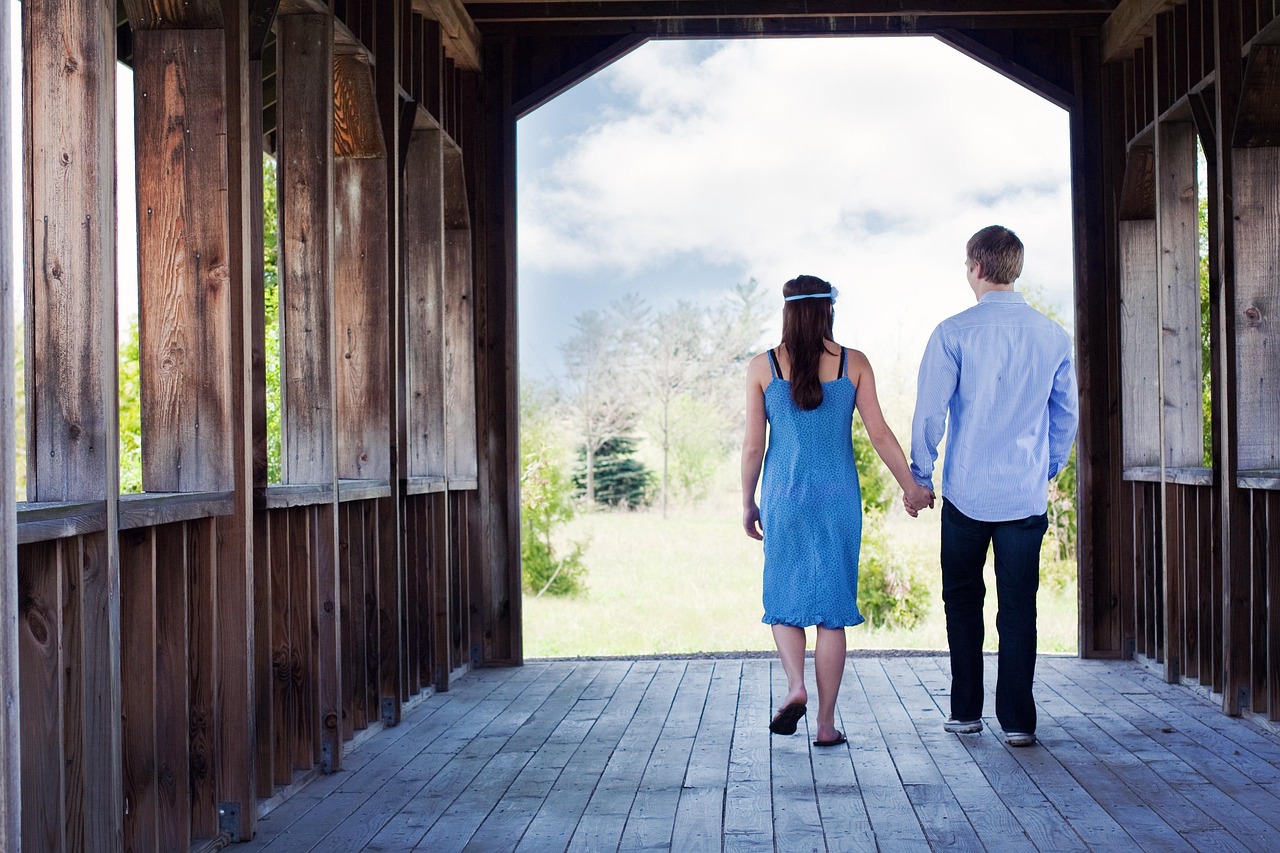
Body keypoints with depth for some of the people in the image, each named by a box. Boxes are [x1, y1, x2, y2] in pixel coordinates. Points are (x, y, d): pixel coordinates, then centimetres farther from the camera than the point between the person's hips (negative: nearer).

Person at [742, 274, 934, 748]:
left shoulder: (763, 367, -2)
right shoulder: (854, 364, -1)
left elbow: (753, 445, -1)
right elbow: (880, 434, 0)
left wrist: (748, 502, 10)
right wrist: (911, 487, 10)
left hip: (784, 496, 0)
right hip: (838, 497, 1)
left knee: (784, 598, 15)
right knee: (833, 606, 6)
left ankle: (796, 687, -9)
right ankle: (826, 723, 7)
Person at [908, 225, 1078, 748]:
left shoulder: (954, 333, -9)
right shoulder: (1053, 336, 3)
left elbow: (929, 412, -8)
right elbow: (1067, 415, 11)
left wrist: (920, 477, 4)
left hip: (966, 492, -2)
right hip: (1027, 495, 2)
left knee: (963, 599, 13)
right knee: (1019, 605, 7)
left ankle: (966, 711, 18)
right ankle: (1017, 719, 7)